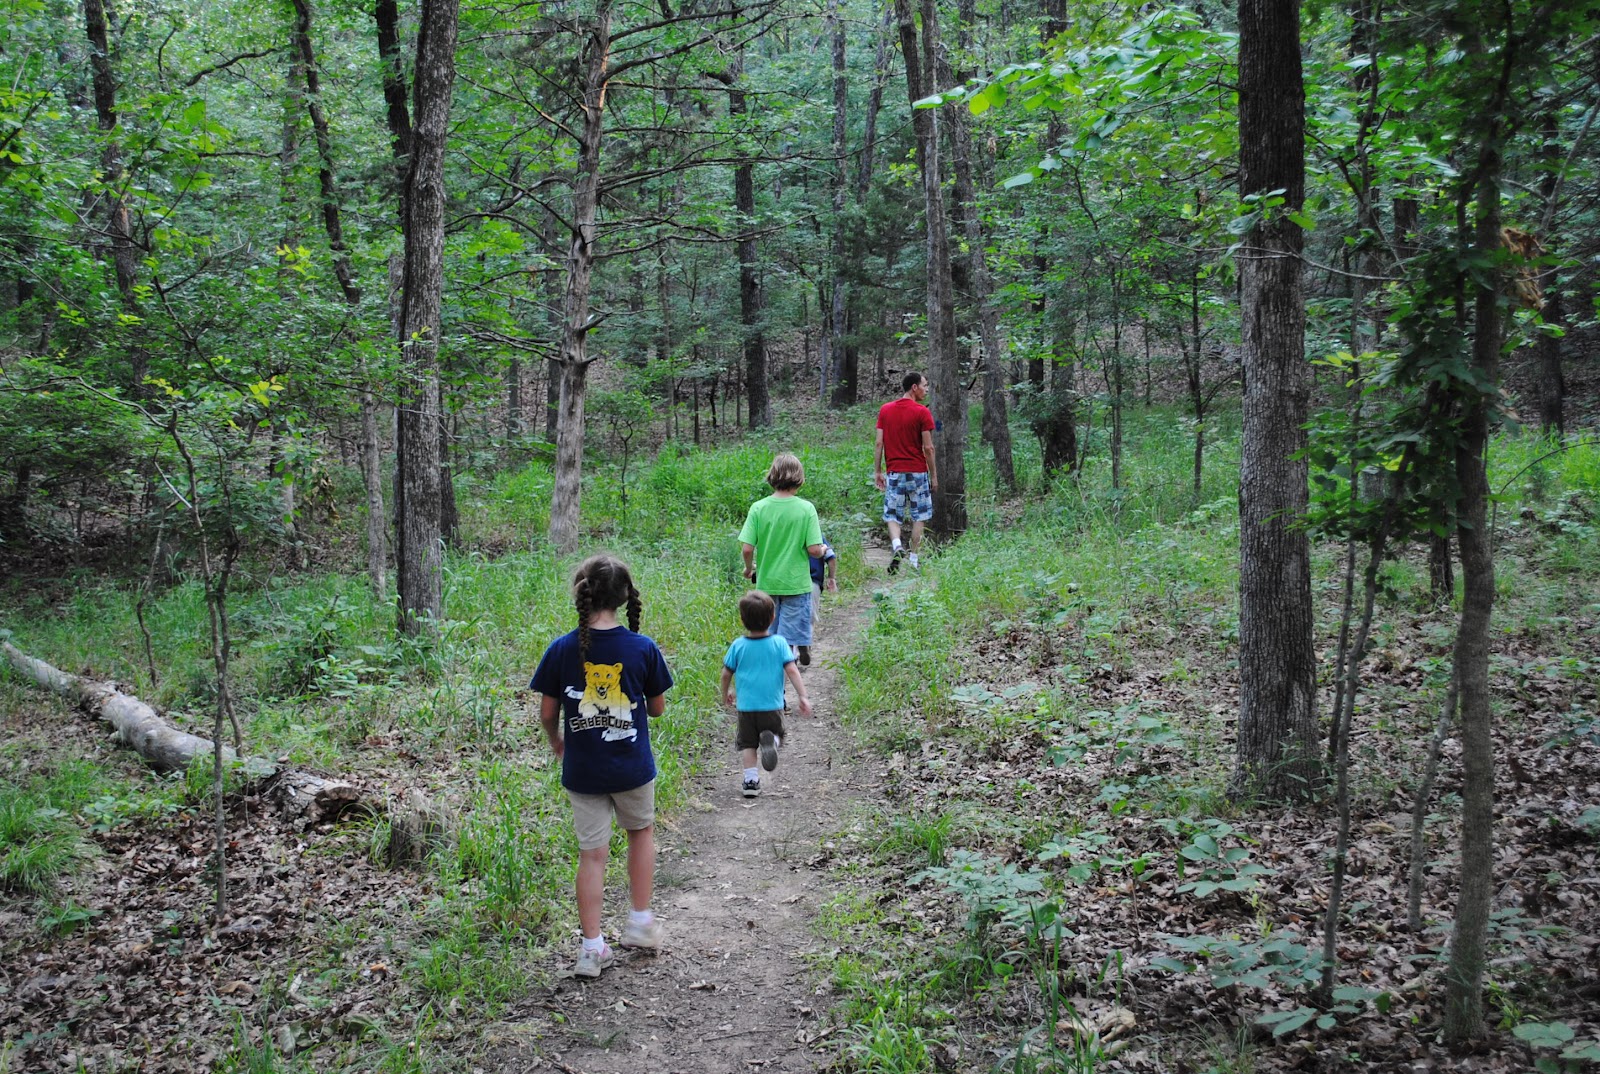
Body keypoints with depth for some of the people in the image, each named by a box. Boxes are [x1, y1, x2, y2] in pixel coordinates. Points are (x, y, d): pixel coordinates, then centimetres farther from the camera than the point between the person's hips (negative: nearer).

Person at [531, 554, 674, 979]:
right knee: (641, 832, 24)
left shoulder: (561, 650, -11)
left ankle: (593, 947, 12)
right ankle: (641, 923, 29)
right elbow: (657, 708, -1)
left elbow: (547, 713, -4)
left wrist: (556, 742, 16)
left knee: (592, 853, 9)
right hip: (633, 766, 0)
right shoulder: (643, 648, -11)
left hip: (582, 770, 0)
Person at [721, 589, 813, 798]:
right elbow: (792, 671, -10)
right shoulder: (779, 643, -5)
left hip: (745, 705, 0)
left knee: (746, 743, 13)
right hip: (772, 705, 0)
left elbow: (726, 673, 4)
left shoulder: (738, 646, -3)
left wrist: (725, 694, 22)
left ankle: (751, 779, 1)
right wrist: (803, 696, -7)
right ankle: (771, 740, -14)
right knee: (776, 733, 20)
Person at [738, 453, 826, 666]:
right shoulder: (806, 508, -10)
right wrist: (823, 550, 10)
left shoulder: (758, 508, -6)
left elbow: (747, 548, -9)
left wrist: (749, 568, 11)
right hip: (796, 584, -2)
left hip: (767, 583, 2)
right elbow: (814, 550, -13)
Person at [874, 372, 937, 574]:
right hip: (917, 472, -3)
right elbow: (928, 448, -8)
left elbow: (878, 443, 2)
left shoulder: (885, 410, 5)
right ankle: (914, 559, 10)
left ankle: (896, 544, -18)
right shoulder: (922, 412, -8)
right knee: (918, 517, 9)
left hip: (894, 472, 3)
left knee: (892, 515, 9)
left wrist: (877, 471, 9)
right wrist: (934, 475, 0)